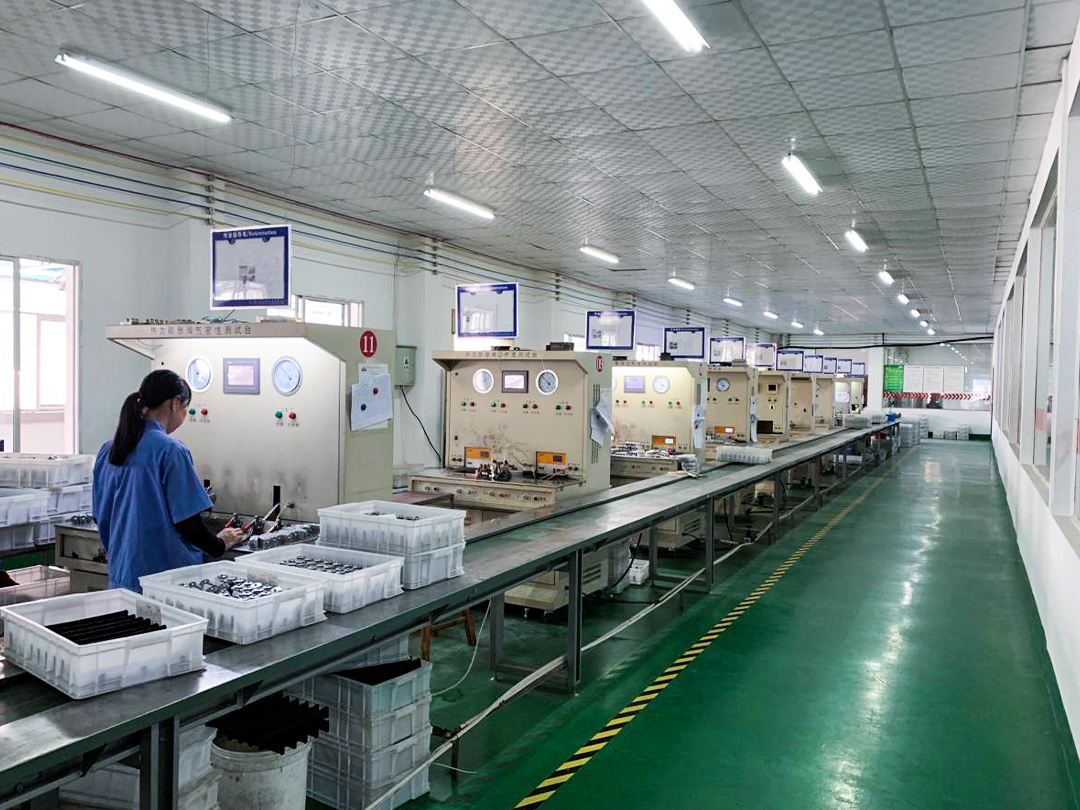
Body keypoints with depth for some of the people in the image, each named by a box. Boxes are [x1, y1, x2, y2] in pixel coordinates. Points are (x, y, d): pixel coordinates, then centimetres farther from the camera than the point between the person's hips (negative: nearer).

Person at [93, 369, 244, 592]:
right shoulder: (171, 450, -16)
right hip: (166, 572, -7)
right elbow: (187, 521, -16)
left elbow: (100, 515, 14)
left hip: (121, 575, 7)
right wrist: (220, 545, 1)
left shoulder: (108, 449, 6)